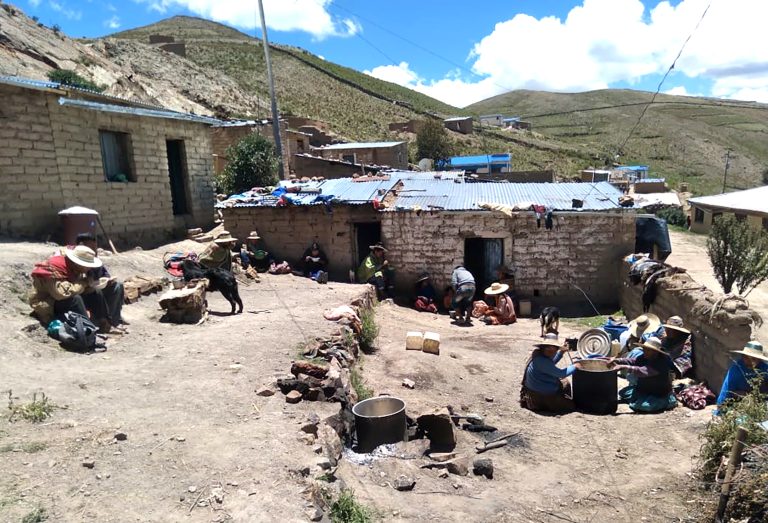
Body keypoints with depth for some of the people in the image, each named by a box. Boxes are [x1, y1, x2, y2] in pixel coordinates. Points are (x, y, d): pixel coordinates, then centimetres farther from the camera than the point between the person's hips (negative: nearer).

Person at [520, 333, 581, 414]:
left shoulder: (538, 354, 0)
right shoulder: (541, 361, -32)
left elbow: (551, 364, 23)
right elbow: (561, 374, -28)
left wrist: (561, 352, 15)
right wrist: (574, 366, -12)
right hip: (540, 395, -12)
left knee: (565, 384, 31)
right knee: (571, 405, -3)